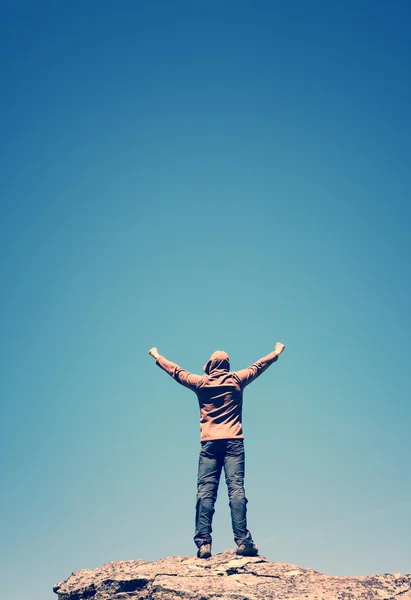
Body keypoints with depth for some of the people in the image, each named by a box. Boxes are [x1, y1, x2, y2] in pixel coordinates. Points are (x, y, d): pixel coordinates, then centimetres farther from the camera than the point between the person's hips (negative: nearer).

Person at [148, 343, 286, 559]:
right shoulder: (236, 379, 10)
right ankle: (242, 541, -18)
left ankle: (203, 543, -13)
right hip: (233, 442, 0)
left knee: (205, 491, -4)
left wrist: (157, 356, 40)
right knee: (236, 488, -9)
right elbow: (258, 366, 25)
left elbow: (176, 371, 24)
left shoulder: (201, 382, 10)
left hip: (209, 443, 0)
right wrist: (276, 352, 42)